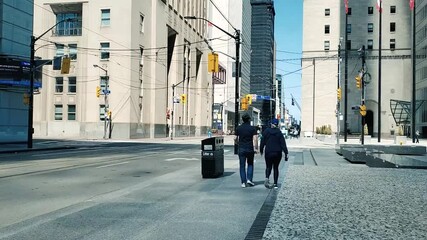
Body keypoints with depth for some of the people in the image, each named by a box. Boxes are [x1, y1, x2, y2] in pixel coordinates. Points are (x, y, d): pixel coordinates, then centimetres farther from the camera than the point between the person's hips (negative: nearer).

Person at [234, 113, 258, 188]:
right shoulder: (252, 128, -5)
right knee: (250, 164, 16)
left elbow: (235, 138, 5)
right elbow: (255, 139, -12)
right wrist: (256, 148, -6)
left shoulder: (238, 128, 2)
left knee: (242, 166, 6)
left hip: (241, 149, 1)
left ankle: (243, 182, 3)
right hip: (250, 149, -1)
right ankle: (249, 179, 4)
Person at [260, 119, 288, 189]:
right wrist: (286, 153, -6)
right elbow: (283, 144, -6)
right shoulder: (279, 133, -2)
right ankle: (275, 184, 8)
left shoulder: (266, 131, -1)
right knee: (276, 168, 11)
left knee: (268, 167, 11)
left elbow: (262, 142, 2)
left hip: (268, 152, 0)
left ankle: (267, 178, -18)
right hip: (277, 153, 0)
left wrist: (261, 150, 14)